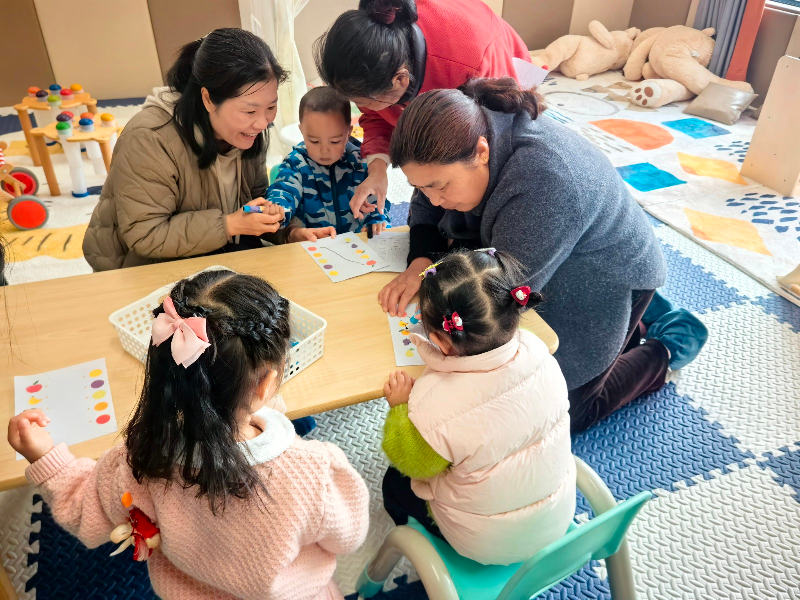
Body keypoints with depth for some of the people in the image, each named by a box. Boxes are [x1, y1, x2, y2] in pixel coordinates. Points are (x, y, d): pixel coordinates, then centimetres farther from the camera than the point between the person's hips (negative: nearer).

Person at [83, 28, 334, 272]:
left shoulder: (247, 131, -7)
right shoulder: (149, 139, -27)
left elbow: (256, 196, 4)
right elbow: (144, 236, -25)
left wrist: (289, 231, -15)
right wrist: (230, 225, -31)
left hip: (221, 252, 6)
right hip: (146, 267, -5)